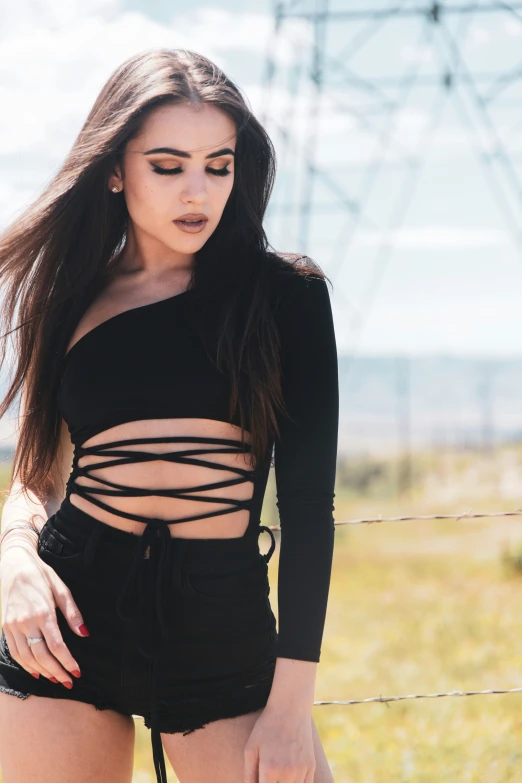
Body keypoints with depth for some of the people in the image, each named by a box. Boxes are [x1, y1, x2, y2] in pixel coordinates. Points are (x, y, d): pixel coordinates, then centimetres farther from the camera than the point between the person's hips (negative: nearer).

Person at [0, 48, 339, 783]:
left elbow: (309, 502, -3)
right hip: (70, 618, 2)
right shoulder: (73, 296, 9)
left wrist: (291, 705, -9)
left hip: (222, 634, -2)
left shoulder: (282, 293, 1)